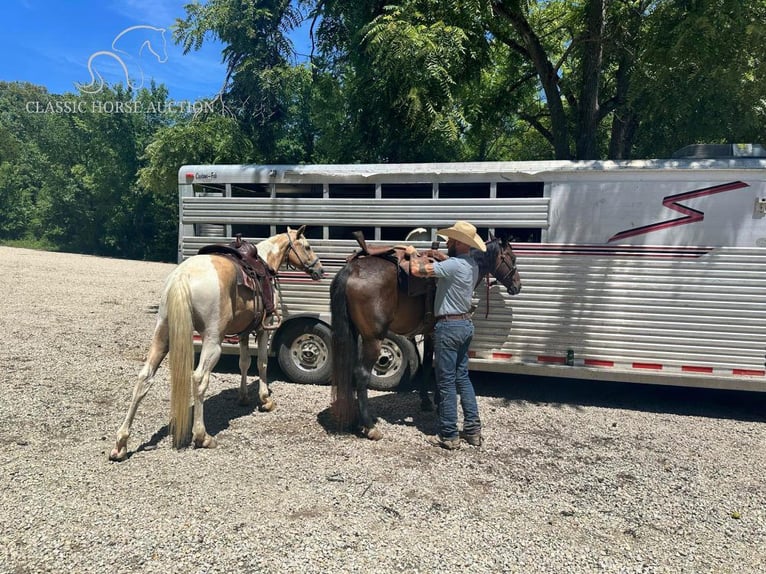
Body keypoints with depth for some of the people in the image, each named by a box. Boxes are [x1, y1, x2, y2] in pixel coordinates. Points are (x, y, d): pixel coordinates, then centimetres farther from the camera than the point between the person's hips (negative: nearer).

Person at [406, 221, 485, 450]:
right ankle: (473, 429, 23)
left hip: (449, 326, -9)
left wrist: (413, 253, -5)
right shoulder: (472, 265, 7)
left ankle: (449, 436, 10)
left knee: (446, 382, 1)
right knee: (462, 377, 17)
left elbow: (417, 270, -24)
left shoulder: (454, 265, -21)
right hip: (466, 323, 9)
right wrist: (431, 259, 15)